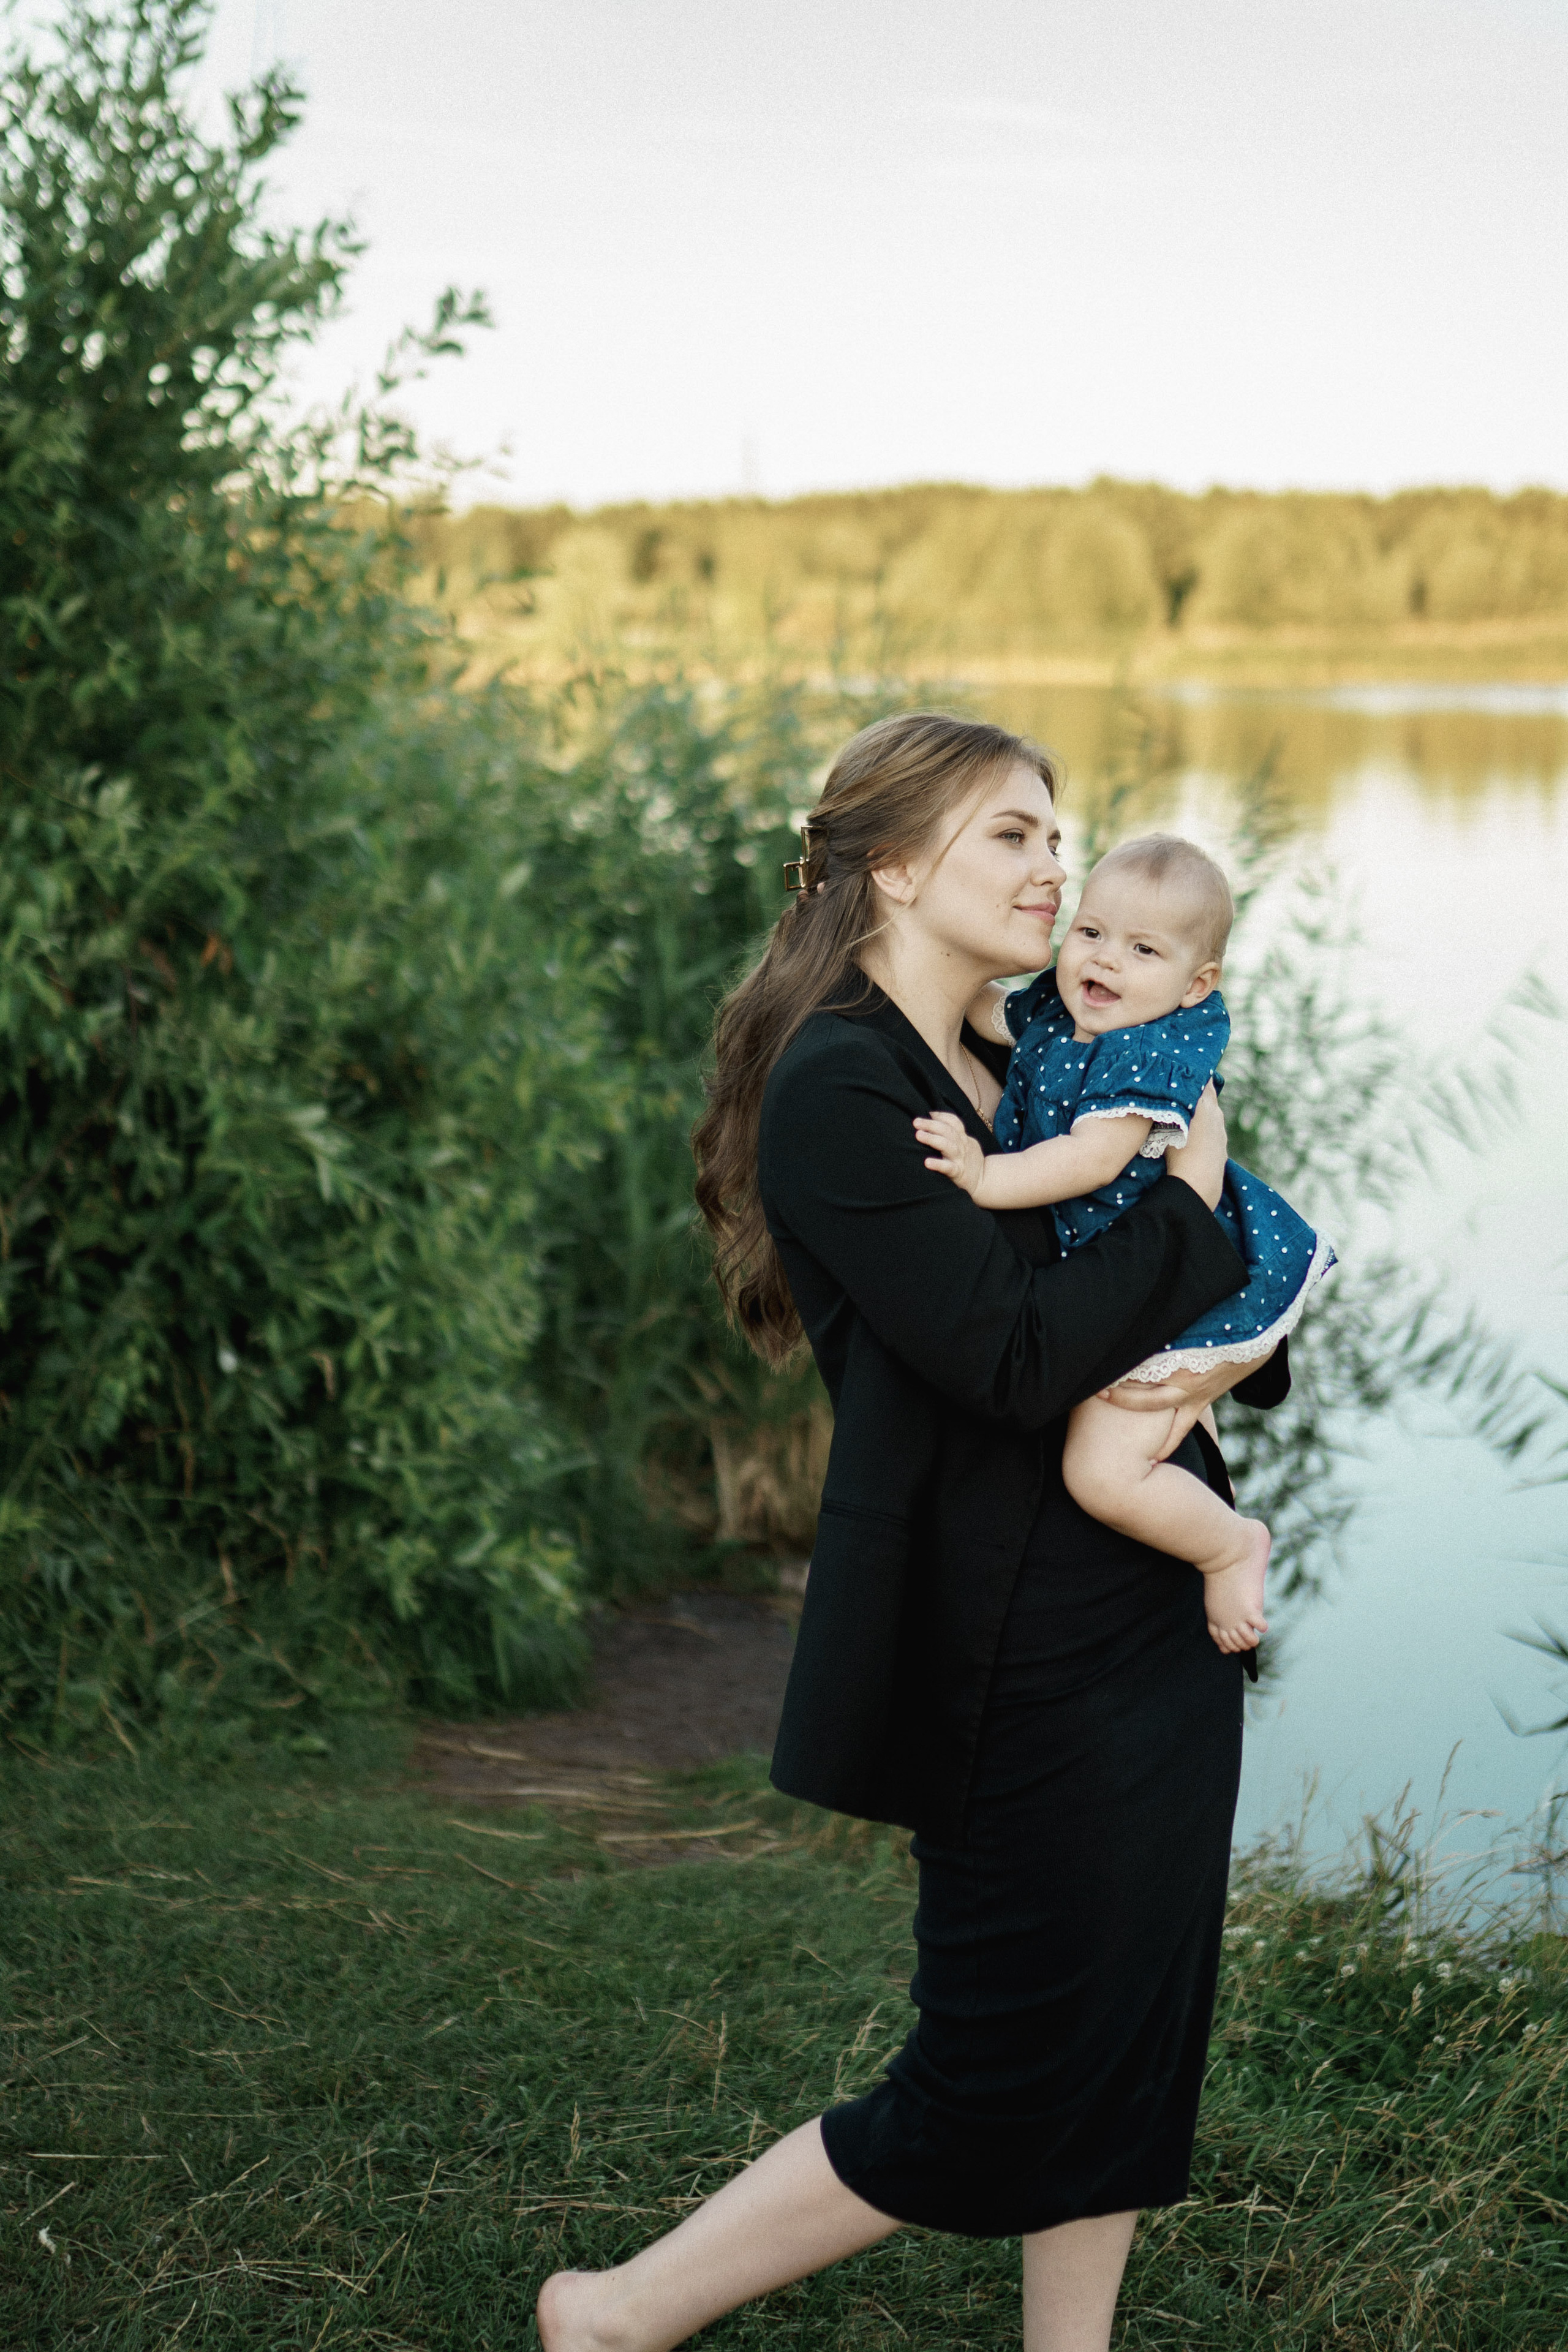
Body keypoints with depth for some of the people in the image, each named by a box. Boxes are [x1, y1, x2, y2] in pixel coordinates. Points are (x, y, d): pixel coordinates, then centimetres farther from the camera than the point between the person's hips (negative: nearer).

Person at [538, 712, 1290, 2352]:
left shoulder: (1025, 1075, 12)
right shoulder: (840, 1085, -14)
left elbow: (1257, 1299, 13)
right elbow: (1012, 1356, -24)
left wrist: (1210, 1365, -10)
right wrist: (1190, 1198, -11)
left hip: (1160, 1616, 9)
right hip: (1013, 1655, -8)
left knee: (1134, 2046, 14)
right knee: (997, 2090, 1)